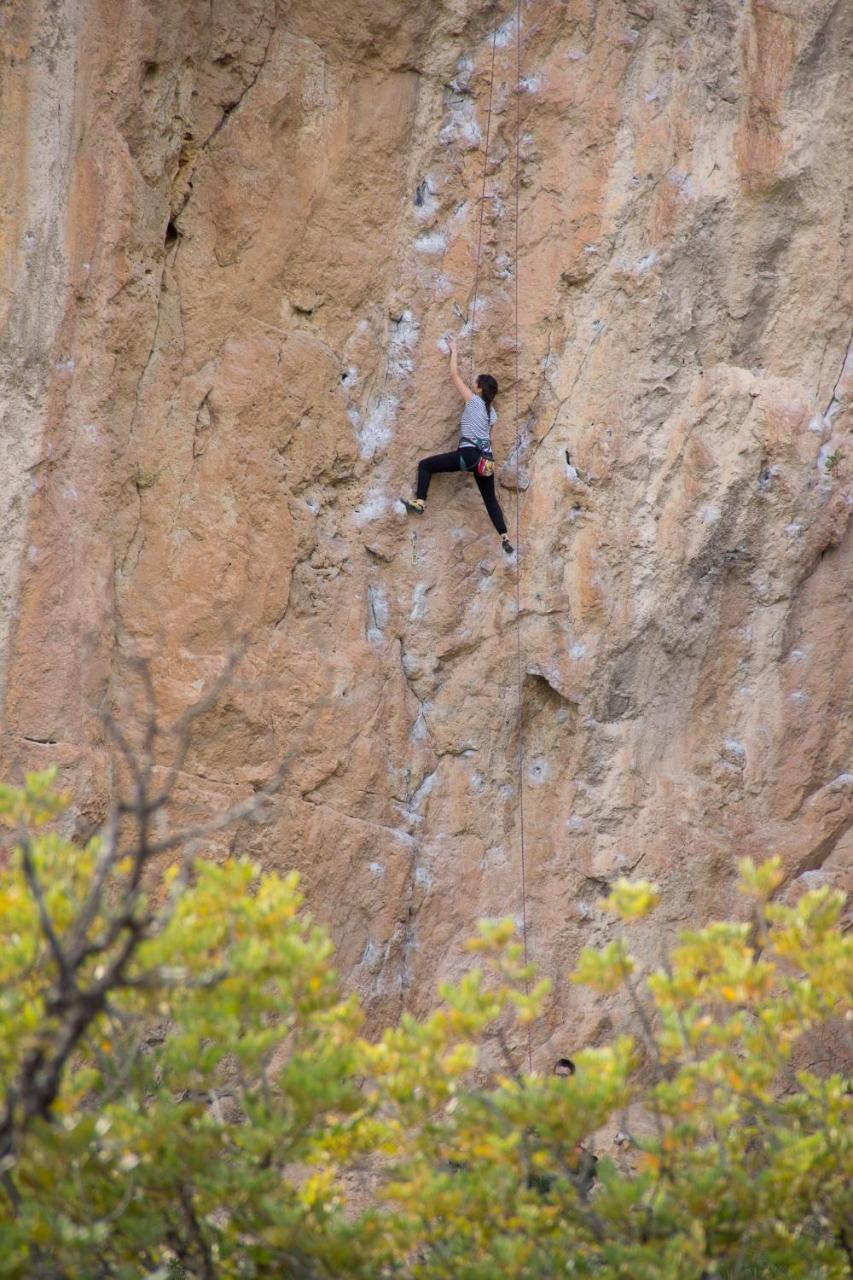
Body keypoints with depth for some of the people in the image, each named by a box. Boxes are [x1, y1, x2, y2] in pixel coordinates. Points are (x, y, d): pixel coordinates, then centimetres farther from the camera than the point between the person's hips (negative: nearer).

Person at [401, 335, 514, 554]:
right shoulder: (491, 412, 18)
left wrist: (454, 351, 16)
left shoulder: (473, 400, 0)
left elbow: (454, 375, 6)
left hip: (469, 454, -7)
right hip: (485, 458, 7)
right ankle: (505, 538, 10)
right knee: (490, 498, 15)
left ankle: (420, 502, -9)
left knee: (425, 464, 2)